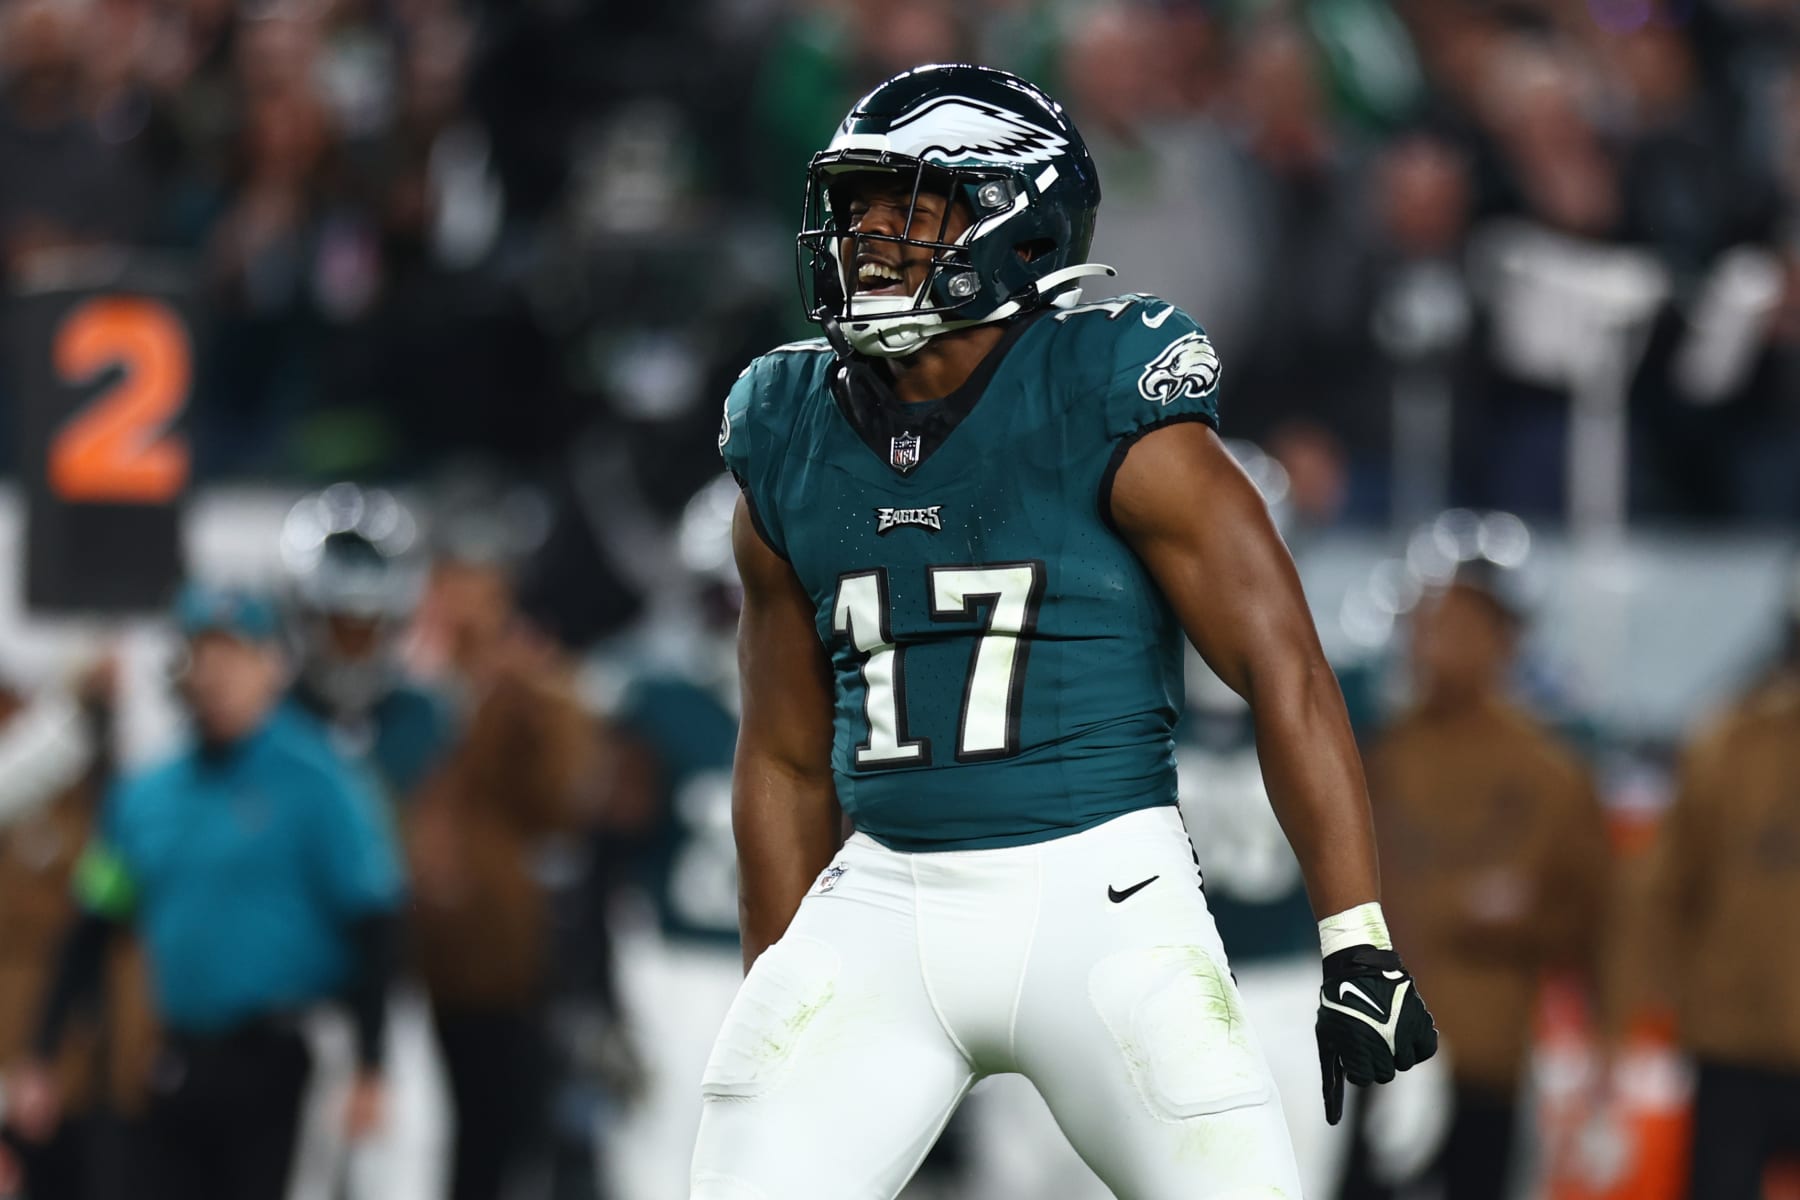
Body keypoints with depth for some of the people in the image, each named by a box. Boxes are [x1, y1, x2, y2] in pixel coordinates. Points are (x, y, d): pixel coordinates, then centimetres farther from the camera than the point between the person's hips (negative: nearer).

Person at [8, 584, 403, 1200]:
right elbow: (91, 933, 17)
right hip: (181, 1069, 6)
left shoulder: (316, 784, -6)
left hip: (279, 1065, -6)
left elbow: (371, 930, -9)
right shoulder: (144, 796, 11)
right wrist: (43, 1060, 12)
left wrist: (369, 1072, -15)